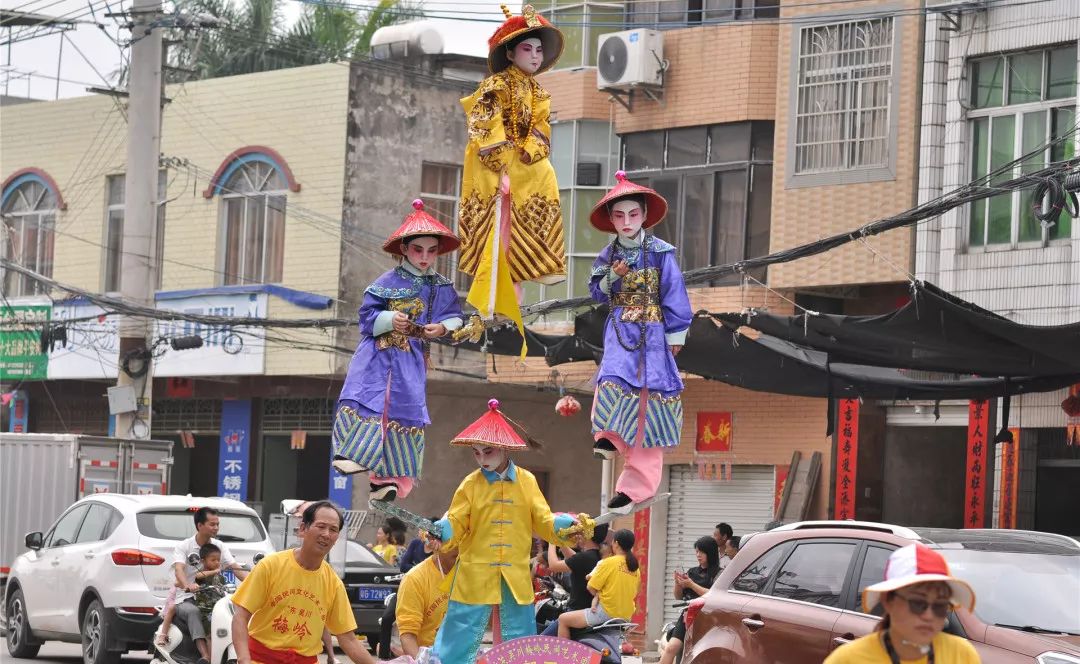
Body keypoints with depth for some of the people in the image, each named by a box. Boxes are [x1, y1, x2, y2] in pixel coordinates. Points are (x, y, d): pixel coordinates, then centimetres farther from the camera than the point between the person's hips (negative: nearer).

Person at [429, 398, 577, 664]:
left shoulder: (527, 482, 4)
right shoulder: (471, 484, 0)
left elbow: (544, 523, 4)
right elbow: (455, 527, -4)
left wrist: (565, 524, -16)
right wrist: (440, 531, -26)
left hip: (516, 579, 1)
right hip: (475, 578, -1)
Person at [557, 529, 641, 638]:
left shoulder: (609, 563, -11)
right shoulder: (635, 567, 6)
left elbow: (591, 588, -9)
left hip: (607, 613, -8)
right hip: (626, 616, 8)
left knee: (563, 619, 4)